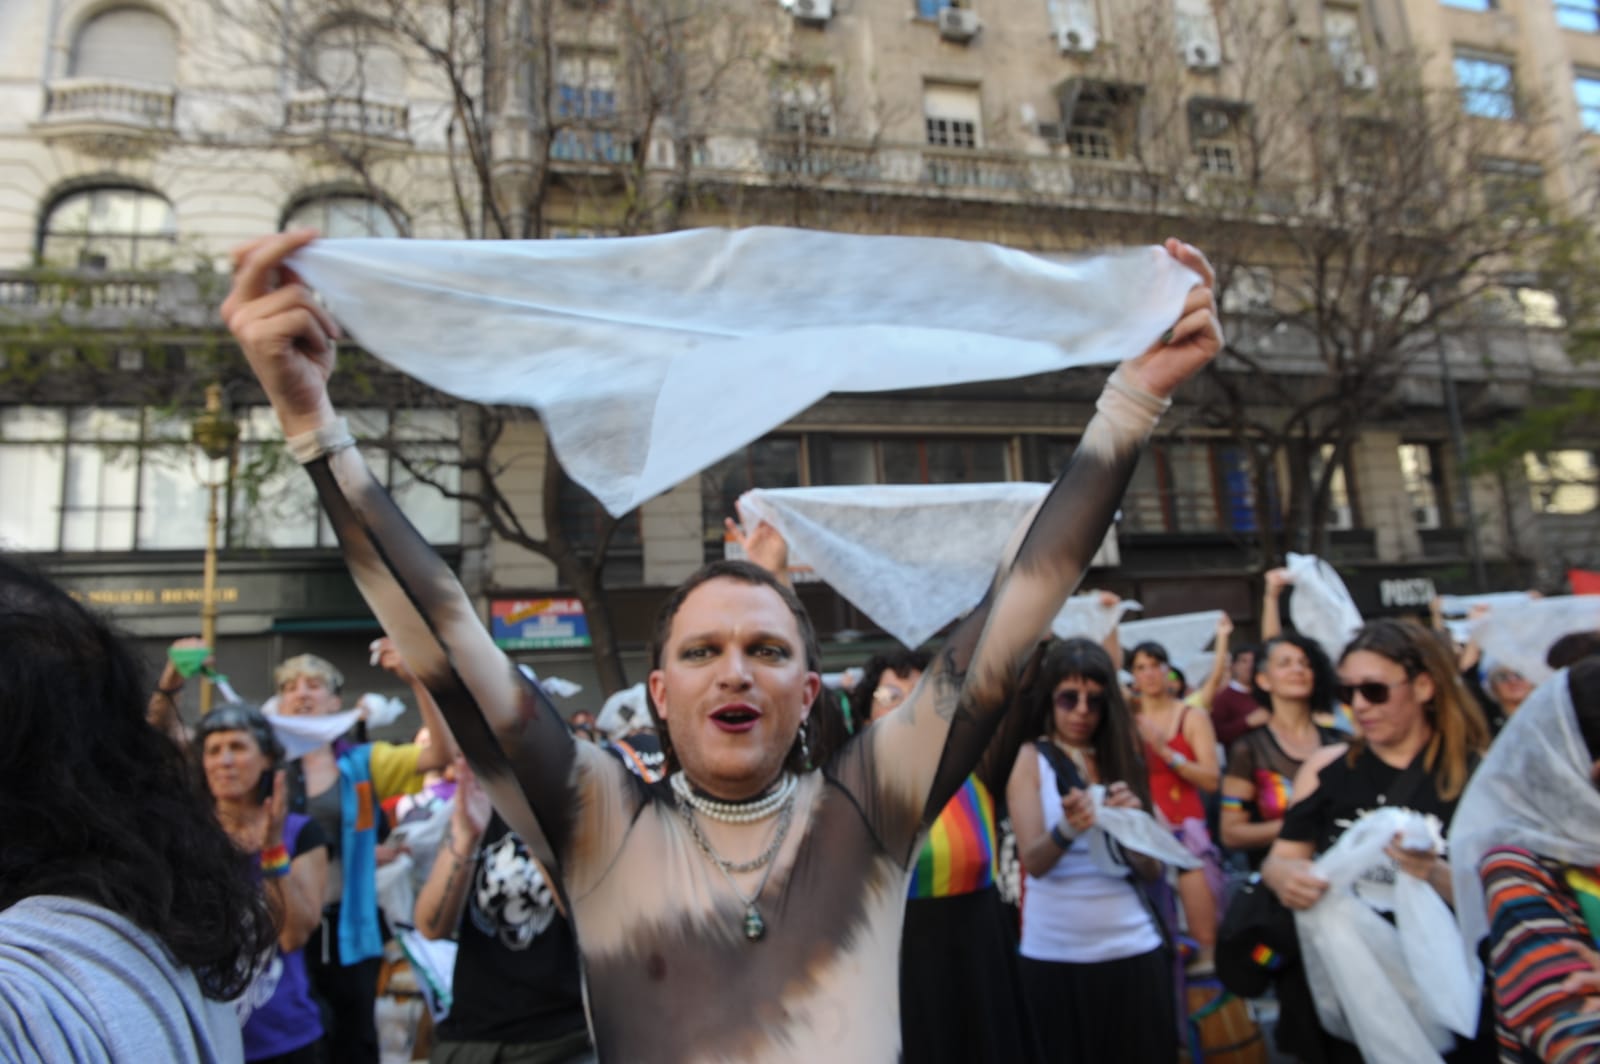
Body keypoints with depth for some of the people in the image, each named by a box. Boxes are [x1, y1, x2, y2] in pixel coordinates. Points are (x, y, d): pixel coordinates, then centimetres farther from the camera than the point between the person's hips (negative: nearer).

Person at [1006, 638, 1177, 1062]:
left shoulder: (1121, 756, 4)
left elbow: (1152, 868, 0)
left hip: (1134, 948, 2)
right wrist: (1067, 829, -34)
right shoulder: (1030, 759, -4)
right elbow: (1033, 861, -14)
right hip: (1055, 955, -2)